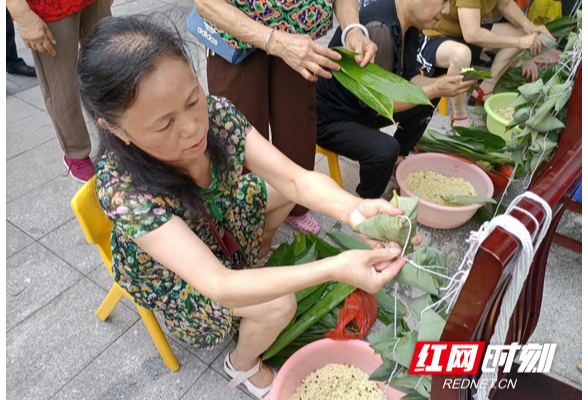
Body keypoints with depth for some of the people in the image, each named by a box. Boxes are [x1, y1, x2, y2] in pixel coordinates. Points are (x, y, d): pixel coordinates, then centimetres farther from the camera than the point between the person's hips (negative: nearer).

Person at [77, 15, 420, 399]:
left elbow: (296, 179, -28)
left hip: (219, 215, 5)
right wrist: (334, 269, -54)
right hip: (168, 272, -5)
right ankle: (243, 366, 14)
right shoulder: (123, 188, -40)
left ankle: (257, 256, 26)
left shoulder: (217, 113, -28)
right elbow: (218, 287, -44)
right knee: (278, 306, -21)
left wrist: (354, 208, -49)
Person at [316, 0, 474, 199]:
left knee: (425, 103, 8)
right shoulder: (379, 28, -29)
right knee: (385, 149, -31)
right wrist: (435, 90, -25)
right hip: (330, 117, -9)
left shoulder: (409, 24, -2)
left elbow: (408, 78, 6)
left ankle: (399, 160, 22)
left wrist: (442, 84, -11)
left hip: (364, 108, 9)